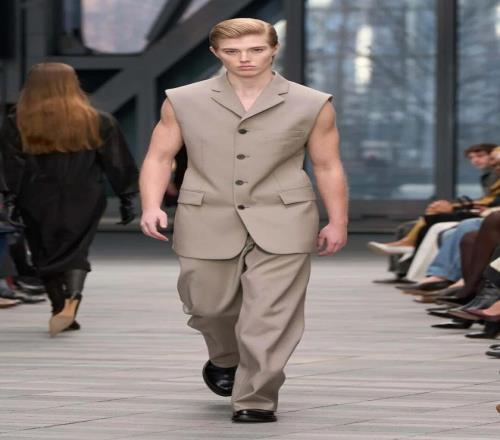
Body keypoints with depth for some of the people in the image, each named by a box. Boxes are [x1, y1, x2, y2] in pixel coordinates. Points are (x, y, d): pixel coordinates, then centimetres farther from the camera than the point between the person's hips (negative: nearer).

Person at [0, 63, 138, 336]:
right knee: (74, 252, 2)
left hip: (38, 204, 0)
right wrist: (126, 197, 7)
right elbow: (116, 163, 3)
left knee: (46, 255, 13)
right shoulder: (96, 122, 2)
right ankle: (71, 301, -22)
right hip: (83, 202, 0)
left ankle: (60, 309, 12)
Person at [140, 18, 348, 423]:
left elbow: (328, 166, 7)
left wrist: (337, 222, 3)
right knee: (209, 305, 10)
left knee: (269, 315, -9)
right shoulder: (184, 102, 4)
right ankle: (225, 359, 42)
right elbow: (159, 157, 6)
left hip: (281, 223, -1)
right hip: (209, 222, 1)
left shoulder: (312, 105, 3)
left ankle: (256, 399, -1)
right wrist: (151, 206, -8)